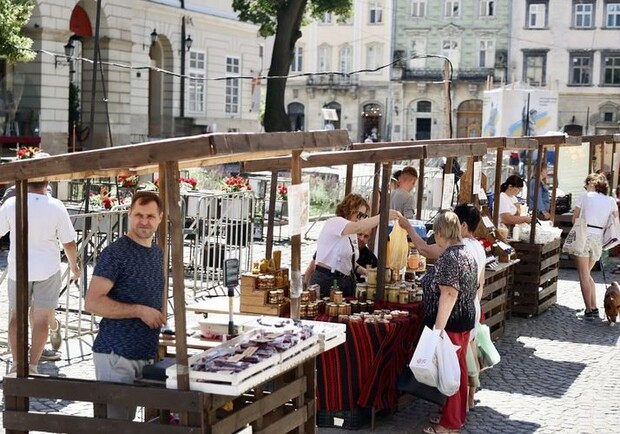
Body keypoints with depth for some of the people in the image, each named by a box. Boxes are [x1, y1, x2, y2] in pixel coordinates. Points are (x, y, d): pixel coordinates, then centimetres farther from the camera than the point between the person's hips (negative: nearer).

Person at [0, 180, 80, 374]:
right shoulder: (56, 207, -12)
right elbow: (69, 243, -6)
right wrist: (74, 266, 11)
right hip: (47, 269, -1)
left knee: (16, 316, 15)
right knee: (41, 318, 5)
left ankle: (17, 363, 11)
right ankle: (32, 366, 3)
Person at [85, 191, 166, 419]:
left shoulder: (158, 253, 13)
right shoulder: (115, 253, -11)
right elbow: (92, 302, -18)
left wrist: (158, 317, 12)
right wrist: (140, 311, -19)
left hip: (145, 355, 7)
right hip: (116, 354, -7)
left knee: (129, 419, 11)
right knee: (114, 421, -6)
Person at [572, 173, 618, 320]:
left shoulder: (584, 197, 1)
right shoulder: (611, 201, 10)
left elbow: (574, 219, 5)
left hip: (584, 236, -4)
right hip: (599, 238, 4)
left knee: (583, 276, 2)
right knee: (587, 274, 19)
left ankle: (589, 310, -3)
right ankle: (594, 307, 14)